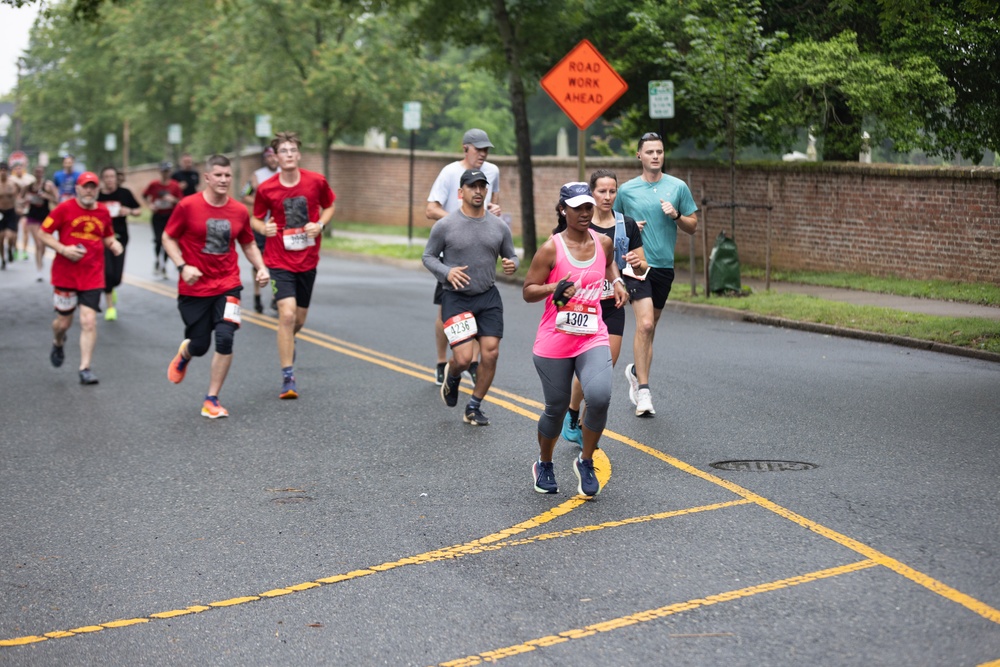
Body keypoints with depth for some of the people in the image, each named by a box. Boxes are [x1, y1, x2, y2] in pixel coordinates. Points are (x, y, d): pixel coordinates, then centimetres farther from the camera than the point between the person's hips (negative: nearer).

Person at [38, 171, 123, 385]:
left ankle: (85, 368, -4)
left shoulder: (103, 212, 5)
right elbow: (44, 234, -3)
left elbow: (107, 237, 21)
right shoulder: (64, 209, -5)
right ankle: (58, 343, 45)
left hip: (92, 276, 2)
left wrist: (113, 244, -2)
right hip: (65, 275, -1)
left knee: (89, 321, -10)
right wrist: (63, 249, -17)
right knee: (64, 322, 8)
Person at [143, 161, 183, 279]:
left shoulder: (175, 185, -2)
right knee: (158, 240, -15)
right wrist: (150, 204, -4)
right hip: (158, 216, -1)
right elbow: (145, 195, 11)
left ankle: (163, 266, 17)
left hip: (170, 216, 1)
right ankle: (156, 262, 10)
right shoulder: (154, 184, -2)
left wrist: (173, 200, -18)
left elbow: (180, 201, 2)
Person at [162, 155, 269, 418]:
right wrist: (182, 266, -15)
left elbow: (249, 245, 14)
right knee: (199, 346, 5)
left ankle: (212, 400, -2)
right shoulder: (188, 206, -8)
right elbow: (168, 238, -1)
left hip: (227, 286, 1)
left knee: (224, 338, -16)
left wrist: (260, 268, -2)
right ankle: (184, 353, 47)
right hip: (193, 288, -1)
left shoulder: (240, 211, 0)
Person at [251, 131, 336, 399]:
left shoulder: (316, 181, -5)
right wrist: (263, 228, -18)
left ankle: (288, 343, 51)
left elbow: (329, 206, 12)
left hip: (308, 260, 3)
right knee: (287, 314, -18)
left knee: (299, 319, 14)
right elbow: (256, 219, 5)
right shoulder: (266, 189, -8)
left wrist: (320, 224, -8)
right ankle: (288, 378, -9)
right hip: (279, 260, -3)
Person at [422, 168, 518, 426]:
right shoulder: (445, 225, -6)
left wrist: (512, 265, -11)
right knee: (463, 358, -12)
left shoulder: (499, 226, 3)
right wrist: (447, 272, -18)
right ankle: (452, 376, 27)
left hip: (489, 298, 3)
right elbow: (428, 256, 1)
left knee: (490, 354, -5)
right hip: (456, 298, -3)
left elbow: (511, 256, 13)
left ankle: (474, 408, 15)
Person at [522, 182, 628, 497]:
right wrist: (553, 288, -24)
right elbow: (527, 291, -6)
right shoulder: (551, 249, -9)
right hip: (554, 343, -2)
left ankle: (585, 462, 4)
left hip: (593, 339, 2)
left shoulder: (603, 243, 4)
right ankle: (544, 465, 35)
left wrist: (617, 282, 10)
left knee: (599, 398, -20)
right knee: (556, 408, 7)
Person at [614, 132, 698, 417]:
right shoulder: (626, 190, 3)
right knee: (645, 325, -15)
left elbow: (693, 226, 8)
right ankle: (644, 391, -12)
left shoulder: (678, 187, 5)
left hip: (665, 265, 3)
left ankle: (636, 370, 38)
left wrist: (676, 215, -11)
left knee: (650, 327, 14)